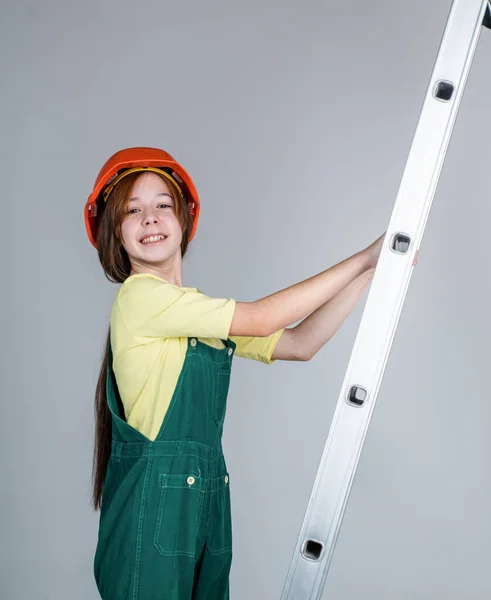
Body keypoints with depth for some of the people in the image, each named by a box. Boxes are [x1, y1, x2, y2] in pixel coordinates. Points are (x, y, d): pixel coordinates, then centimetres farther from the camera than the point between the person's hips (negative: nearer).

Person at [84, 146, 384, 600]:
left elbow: (300, 344, 8)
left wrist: (372, 272, 1)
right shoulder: (138, 295, -12)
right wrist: (362, 259, -8)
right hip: (152, 499, -7)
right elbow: (261, 320, -15)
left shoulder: (202, 316, 13)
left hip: (208, 495, 8)